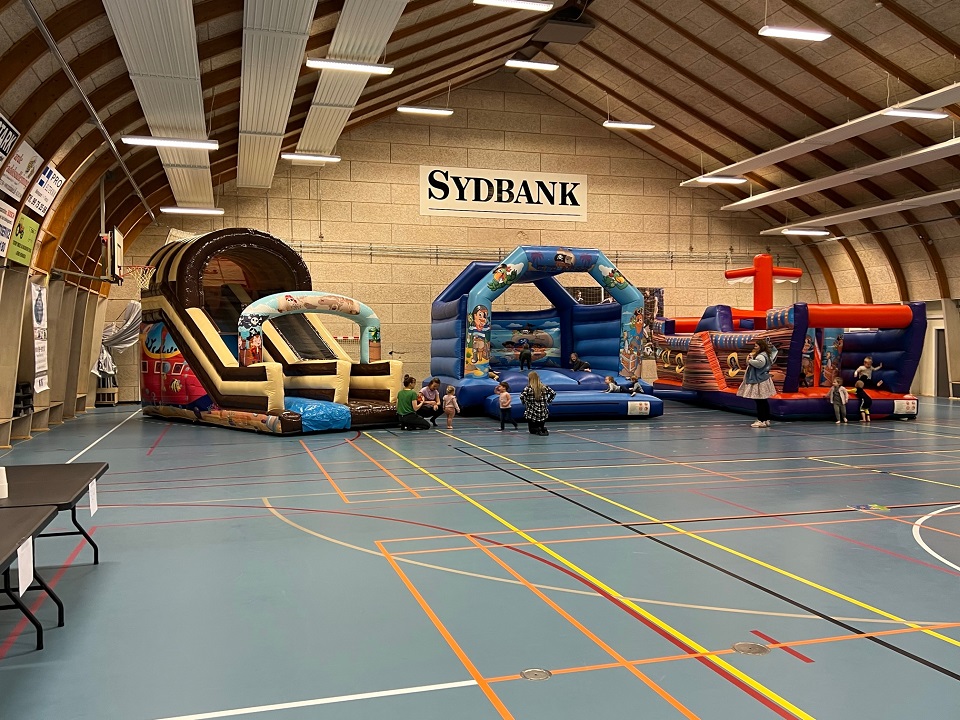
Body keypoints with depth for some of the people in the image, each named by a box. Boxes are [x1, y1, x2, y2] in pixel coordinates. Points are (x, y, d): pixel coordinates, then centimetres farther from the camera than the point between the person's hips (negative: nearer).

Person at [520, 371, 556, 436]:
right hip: (543, 413, 3)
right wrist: (548, 401, 13)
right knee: (541, 427, 22)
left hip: (532, 414, -3)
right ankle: (543, 430, -11)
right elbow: (553, 393, 6)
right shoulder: (544, 387, 0)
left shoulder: (528, 388, -11)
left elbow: (522, 397, -22)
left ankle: (537, 430, -17)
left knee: (532, 430, 14)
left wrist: (525, 403, -3)